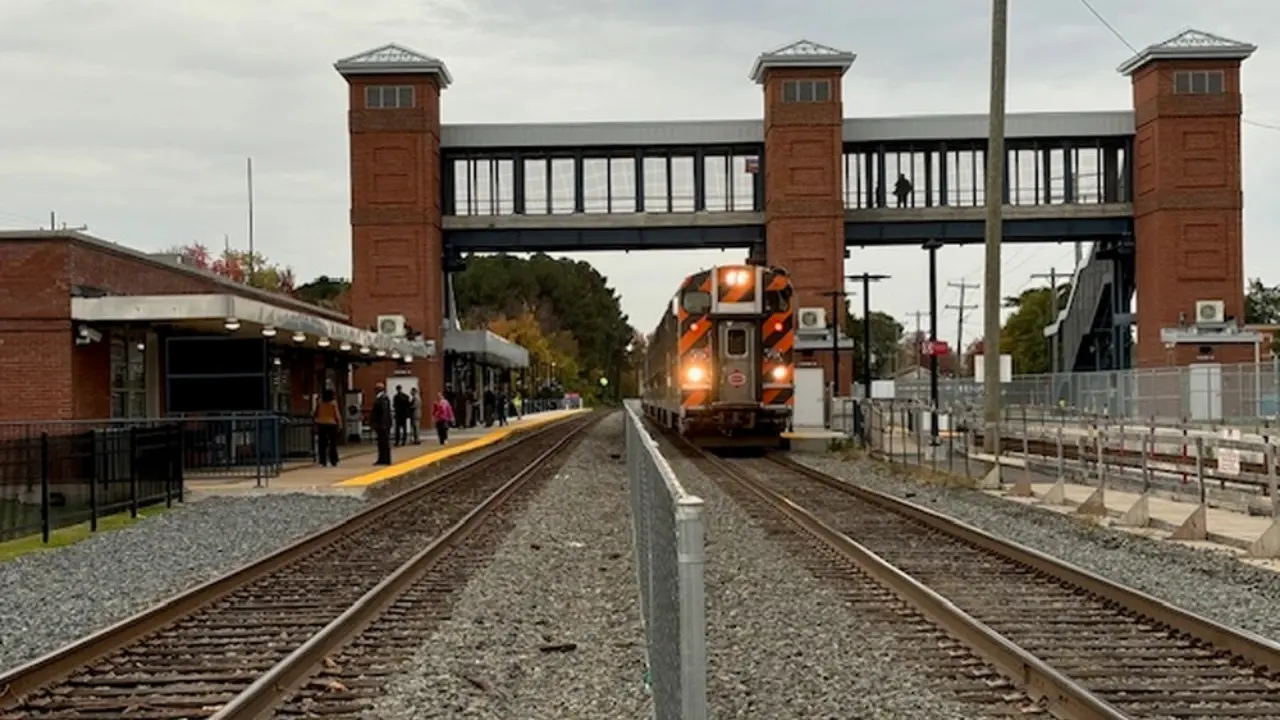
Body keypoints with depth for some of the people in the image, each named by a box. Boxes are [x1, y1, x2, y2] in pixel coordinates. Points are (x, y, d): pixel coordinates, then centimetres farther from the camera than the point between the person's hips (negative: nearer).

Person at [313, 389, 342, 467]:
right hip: (331, 424, -2)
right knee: (333, 444, 4)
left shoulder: (320, 403, 0)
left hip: (321, 424, 2)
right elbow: (337, 415, -7)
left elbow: (315, 414, 4)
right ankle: (333, 462, 3)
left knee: (322, 444, 5)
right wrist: (339, 424, 1)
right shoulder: (333, 403, -7)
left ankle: (322, 462, 2)